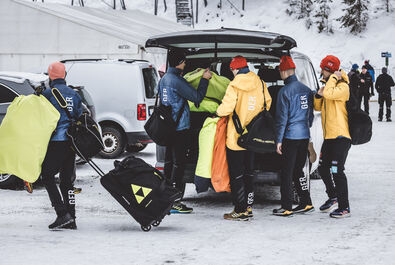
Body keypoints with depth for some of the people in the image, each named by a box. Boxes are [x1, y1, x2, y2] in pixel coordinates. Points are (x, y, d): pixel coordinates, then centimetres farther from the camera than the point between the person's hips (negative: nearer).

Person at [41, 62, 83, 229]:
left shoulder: (48, 94, -6)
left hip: (56, 141, -6)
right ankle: (71, 219, 8)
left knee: (47, 177, 0)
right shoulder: (74, 94, 13)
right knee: (66, 179, 11)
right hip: (72, 142, 6)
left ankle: (63, 214, -12)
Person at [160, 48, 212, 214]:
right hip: (179, 127, -9)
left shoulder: (164, 79, 12)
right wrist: (204, 79, -3)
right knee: (178, 163, -6)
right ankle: (174, 203, -7)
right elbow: (197, 97, -15)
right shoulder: (176, 81, -17)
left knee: (169, 161, 14)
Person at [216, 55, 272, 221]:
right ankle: (248, 207, 20)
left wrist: (218, 112, 0)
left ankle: (240, 210, -2)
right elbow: (268, 103, 12)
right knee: (248, 173, 16)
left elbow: (227, 107, -22)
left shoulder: (234, 85, -15)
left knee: (236, 175, -1)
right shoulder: (259, 82, 5)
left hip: (236, 137, -7)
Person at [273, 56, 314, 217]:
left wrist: (278, 140, -10)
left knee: (287, 172, -1)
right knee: (298, 170, 16)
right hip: (304, 136, 7)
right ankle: (306, 203, 17)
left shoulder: (285, 91, -12)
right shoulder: (306, 90, 9)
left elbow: (282, 117, -13)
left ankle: (286, 208, 1)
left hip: (290, 137, -7)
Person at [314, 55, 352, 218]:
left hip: (340, 137, -10)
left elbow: (329, 93, -32)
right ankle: (333, 197, 36)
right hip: (329, 137, 10)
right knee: (323, 169, 17)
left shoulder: (343, 87, -12)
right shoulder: (328, 86, 16)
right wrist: (318, 94, 0)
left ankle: (344, 208, -6)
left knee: (336, 171, -12)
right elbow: (318, 107, 19)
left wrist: (333, 78, -17)